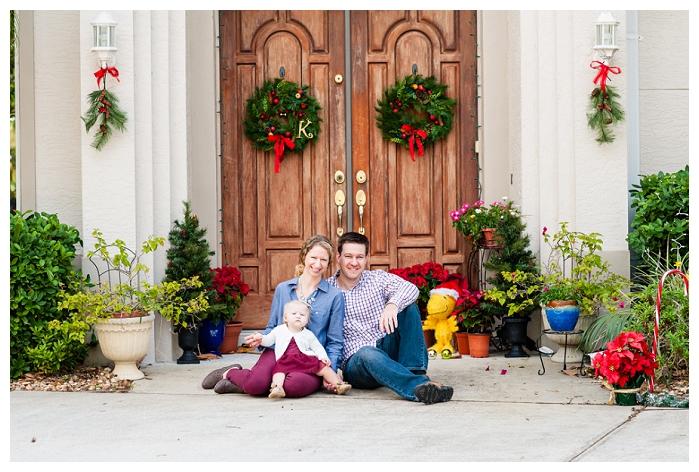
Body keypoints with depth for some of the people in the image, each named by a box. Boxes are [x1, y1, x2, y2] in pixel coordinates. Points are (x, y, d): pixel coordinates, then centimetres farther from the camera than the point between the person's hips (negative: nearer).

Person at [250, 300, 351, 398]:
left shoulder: (308, 335, 17)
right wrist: (261, 338, 1)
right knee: (279, 368, -32)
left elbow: (317, 347, 20)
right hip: (285, 361, -2)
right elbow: (268, 340, 23)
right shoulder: (279, 330, 17)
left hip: (306, 359, 2)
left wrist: (323, 357, 1)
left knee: (323, 367, -13)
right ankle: (277, 387, -51)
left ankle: (338, 384, -10)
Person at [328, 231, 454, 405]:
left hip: (387, 352, 3)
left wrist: (393, 304, -36)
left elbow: (411, 288, -13)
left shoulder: (378, 278, 8)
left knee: (408, 306, -14)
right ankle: (420, 386, -60)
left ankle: (415, 373, -27)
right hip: (355, 363, -3)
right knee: (368, 353, -37)